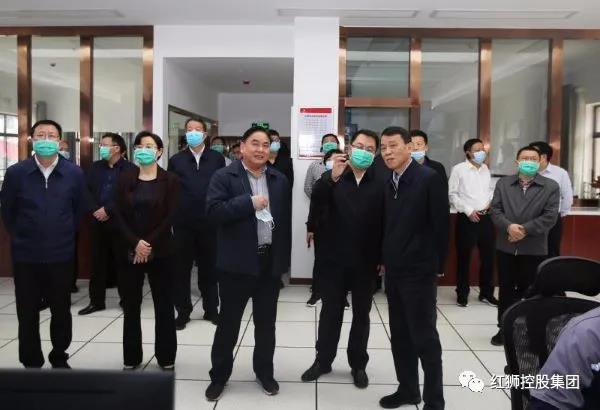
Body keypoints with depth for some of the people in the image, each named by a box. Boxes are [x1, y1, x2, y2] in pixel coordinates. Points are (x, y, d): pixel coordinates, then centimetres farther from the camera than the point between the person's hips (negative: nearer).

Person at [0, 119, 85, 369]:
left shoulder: (75, 174, -5)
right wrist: (21, 237, 11)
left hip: (61, 255, 0)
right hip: (25, 255, 0)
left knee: (61, 311, 12)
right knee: (27, 314, 10)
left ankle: (59, 358, 31)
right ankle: (31, 364, 26)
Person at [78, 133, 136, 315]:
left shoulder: (130, 169, -5)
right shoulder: (95, 167, 12)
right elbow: (86, 191, 6)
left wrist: (107, 210, -15)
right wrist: (95, 210, -9)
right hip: (98, 222, 5)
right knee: (98, 262, 9)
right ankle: (96, 301, 19)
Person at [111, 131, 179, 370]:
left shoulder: (170, 180, -1)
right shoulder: (125, 178, 5)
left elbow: (170, 217, -7)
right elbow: (117, 214, -2)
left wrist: (149, 245, -14)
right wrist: (136, 243, -14)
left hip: (160, 251, -2)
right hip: (129, 251, 2)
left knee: (164, 306, 5)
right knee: (131, 306, 9)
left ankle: (166, 357, 19)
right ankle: (131, 357, 24)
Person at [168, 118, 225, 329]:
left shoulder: (217, 158, 3)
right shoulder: (176, 160, 5)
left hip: (209, 222, -1)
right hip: (183, 223, 1)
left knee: (209, 268, 10)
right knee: (182, 269, 8)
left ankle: (211, 309, 24)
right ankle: (183, 311, 21)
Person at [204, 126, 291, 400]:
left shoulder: (280, 180, 9)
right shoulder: (224, 177, -4)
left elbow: (286, 218, 10)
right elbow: (214, 211, -17)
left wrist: (284, 257, 8)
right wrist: (250, 202, -20)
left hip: (270, 262, 4)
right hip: (238, 262, -3)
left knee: (266, 323, 14)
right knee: (228, 322, 9)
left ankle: (264, 372, 32)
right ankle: (219, 375, 26)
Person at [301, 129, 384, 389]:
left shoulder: (380, 183, -3)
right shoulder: (333, 177, 1)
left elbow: (385, 222, -4)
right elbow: (316, 201, -17)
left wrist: (382, 258, -6)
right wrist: (332, 176, -33)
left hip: (366, 261, 0)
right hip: (334, 258, 1)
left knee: (361, 314, 13)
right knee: (330, 311, 13)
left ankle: (358, 364, 28)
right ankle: (323, 360, 28)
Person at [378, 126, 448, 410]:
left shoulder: (429, 178, -13)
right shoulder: (388, 181, 7)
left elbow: (441, 225, -11)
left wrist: (434, 263, -6)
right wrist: (385, 260, 9)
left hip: (419, 271, -6)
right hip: (393, 270, 7)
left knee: (424, 337, 2)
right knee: (400, 335, 15)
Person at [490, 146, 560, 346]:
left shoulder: (551, 186, 0)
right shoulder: (503, 183, 6)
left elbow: (550, 216, -9)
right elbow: (495, 210, -1)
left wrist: (525, 229, -18)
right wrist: (509, 226, -19)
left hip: (534, 249, -2)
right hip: (506, 247, 2)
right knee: (506, 290, 10)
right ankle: (504, 328, 22)